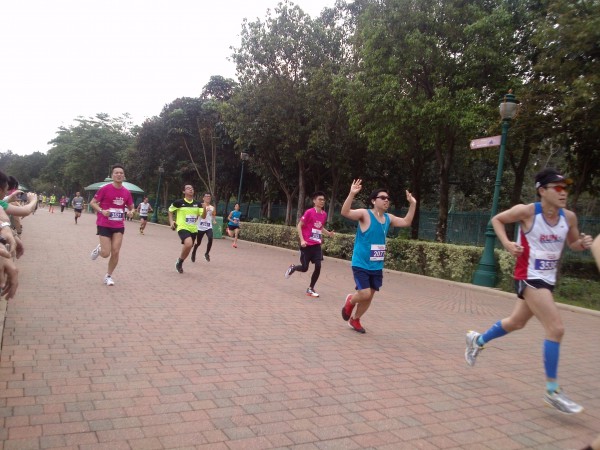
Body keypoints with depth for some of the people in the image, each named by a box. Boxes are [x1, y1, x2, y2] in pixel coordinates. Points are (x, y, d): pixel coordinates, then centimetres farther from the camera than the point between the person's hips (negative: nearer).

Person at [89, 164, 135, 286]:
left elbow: (131, 207, 14)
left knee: (115, 252, -2)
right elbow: (92, 203, -5)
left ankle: (108, 276, 17)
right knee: (106, 253, -7)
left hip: (119, 226, 3)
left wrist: (131, 212, -10)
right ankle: (99, 248, 31)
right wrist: (102, 211, -23)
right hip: (104, 225, -3)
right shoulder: (105, 189, -11)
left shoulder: (127, 192, 1)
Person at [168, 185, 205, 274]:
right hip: (182, 228, -5)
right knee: (188, 244, -29)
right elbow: (170, 210, 8)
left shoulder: (197, 203, 3)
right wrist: (171, 221, -2)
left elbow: (203, 216, 1)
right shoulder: (179, 202, -7)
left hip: (193, 229, 5)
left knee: (188, 248, 12)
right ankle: (179, 261, -4)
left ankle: (180, 263, 38)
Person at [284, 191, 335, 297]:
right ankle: (292, 268, 35)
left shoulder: (324, 214, 6)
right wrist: (302, 240, -17)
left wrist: (328, 233, 4)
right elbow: (299, 226, -9)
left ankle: (310, 289, 10)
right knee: (304, 268, 0)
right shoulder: (309, 212, -13)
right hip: (307, 245, -5)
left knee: (318, 266, -6)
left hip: (317, 245, 5)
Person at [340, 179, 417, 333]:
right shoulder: (365, 214, -13)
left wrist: (412, 204, 11)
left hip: (377, 266, 7)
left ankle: (355, 320, 33)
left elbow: (406, 222, 20)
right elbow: (345, 212, -28)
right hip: (361, 264, -6)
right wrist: (352, 194, -40)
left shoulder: (388, 218, 7)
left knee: (369, 296, 11)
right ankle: (350, 301, 22)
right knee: (365, 294, -14)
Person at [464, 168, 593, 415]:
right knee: (556, 328, -14)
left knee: (516, 322, 21)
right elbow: (497, 219, -1)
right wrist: (507, 243, -15)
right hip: (529, 277, -7)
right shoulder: (527, 211, -16)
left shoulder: (569, 217, -1)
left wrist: (583, 243, -8)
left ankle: (477, 340, 45)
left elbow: (573, 243, 15)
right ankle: (552, 390, 0)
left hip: (547, 278, 7)